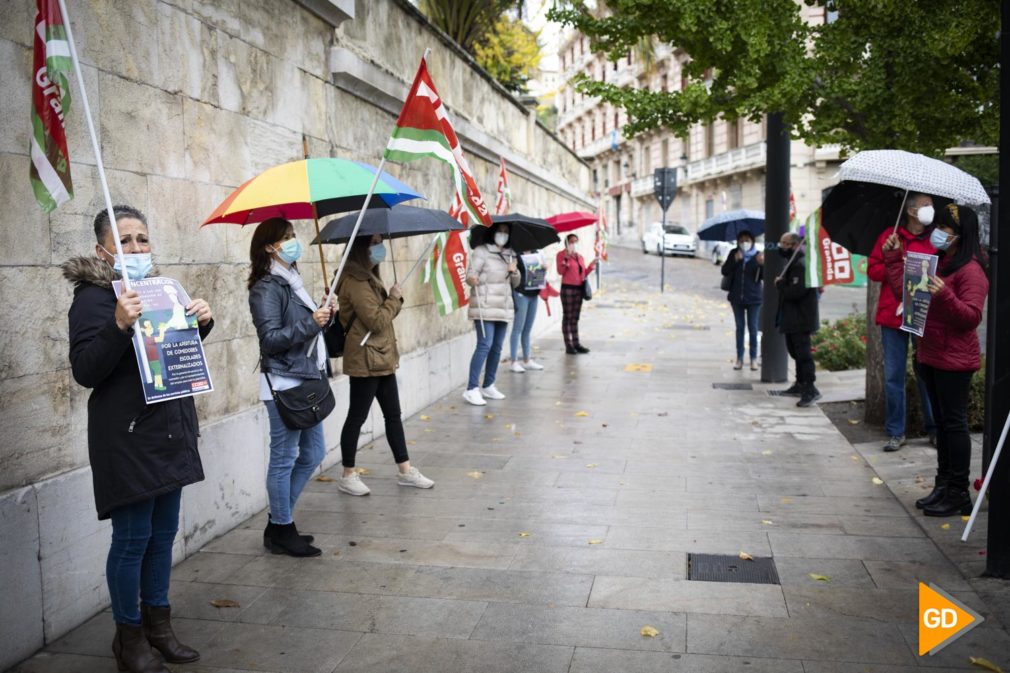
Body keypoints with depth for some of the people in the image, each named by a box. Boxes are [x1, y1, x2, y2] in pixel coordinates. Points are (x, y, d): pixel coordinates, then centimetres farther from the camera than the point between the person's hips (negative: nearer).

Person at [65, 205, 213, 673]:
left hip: (168, 431, 7)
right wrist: (118, 325, -31)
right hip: (127, 437, -7)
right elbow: (85, 371, -17)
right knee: (132, 538, 1)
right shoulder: (93, 297, -10)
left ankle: (157, 624, 28)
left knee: (163, 533, 14)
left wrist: (201, 323, 1)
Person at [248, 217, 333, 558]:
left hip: (306, 380, 9)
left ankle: (278, 521, 26)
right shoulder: (266, 288, -12)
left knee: (313, 453, 14)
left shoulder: (292, 282, 14)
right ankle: (281, 531, 15)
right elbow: (271, 338, -18)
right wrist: (311, 322, -23)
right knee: (284, 458, 1)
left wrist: (324, 313, 4)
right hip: (283, 382, -9)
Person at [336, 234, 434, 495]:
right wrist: (394, 299, -8)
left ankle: (405, 470, 22)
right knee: (357, 417, 1)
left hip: (382, 359, 10)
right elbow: (376, 321, -21)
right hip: (365, 361, -10)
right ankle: (348, 476, 13)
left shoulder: (369, 277, 14)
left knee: (393, 414, 13)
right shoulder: (355, 281, -18)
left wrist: (395, 300, -3)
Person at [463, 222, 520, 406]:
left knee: (497, 347, 8)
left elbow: (515, 284, 19)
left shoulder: (510, 255, 17)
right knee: (485, 345, -15)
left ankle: (488, 386, 20)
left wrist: (514, 272, -1)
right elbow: (471, 274, -10)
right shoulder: (481, 251, -2)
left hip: (504, 307, 7)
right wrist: (471, 279, -33)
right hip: (485, 307, -7)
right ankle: (472, 389, -13)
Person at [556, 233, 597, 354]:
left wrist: (591, 266, 6)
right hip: (567, 288, -7)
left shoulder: (580, 257, 17)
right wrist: (565, 259, -23)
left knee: (575, 317, 10)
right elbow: (560, 272, -13)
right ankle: (568, 345, -1)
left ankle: (576, 343, 15)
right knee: (567, 317, -3)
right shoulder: (562, 254, -2)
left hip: (579, 289, 7)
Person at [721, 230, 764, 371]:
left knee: (753, 328, 3)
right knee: (739, 327, 9)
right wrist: (735, 260, -16)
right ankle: (739, 358, 16)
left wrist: (762, 264, -25)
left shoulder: (758, 255, -4)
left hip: (753, 297, -2)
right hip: (737, 296, 2)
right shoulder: (733, 254, 1)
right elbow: (725, 271, -3)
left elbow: (764, 277, -6)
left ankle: (754, 359, 10)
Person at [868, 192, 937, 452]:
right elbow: (872, 269, 4)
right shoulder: (890, 237, 4)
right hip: (892, 316, 1)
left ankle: (934, 428, 20)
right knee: (893, 376, 5)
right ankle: (895, 432, 15)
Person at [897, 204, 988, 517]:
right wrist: (893, 256, 19)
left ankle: (959, 494, 5)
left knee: (954, 423, -3)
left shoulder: (970, 271, -14)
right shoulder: (937, 262, 13)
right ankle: (943, 485, 24)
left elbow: (972, 317, -21)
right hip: (930, 355, 9)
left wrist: (945, 295, -34)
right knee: (942, 422, 15)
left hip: (954, 360, -9)